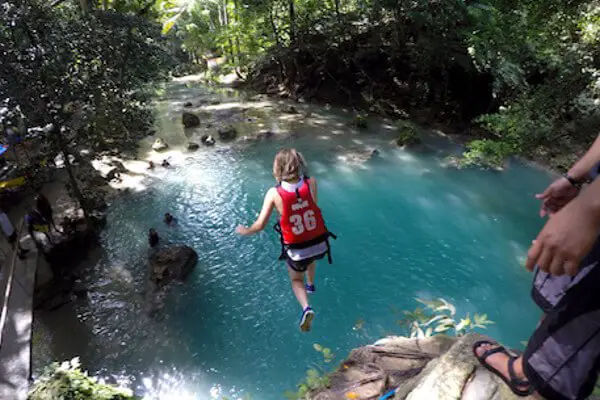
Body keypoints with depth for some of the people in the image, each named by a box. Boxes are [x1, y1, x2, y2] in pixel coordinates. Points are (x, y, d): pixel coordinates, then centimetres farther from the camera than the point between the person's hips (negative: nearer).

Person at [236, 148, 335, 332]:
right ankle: (311, 284, 60)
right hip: (319, 245, 3)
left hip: (296, 251, -2)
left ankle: (306, 307, 1)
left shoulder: (274, 193, -20)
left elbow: (260, 225, -14)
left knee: (296, 280, 26)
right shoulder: (311, 183, -17)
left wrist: (245, 231, 5)